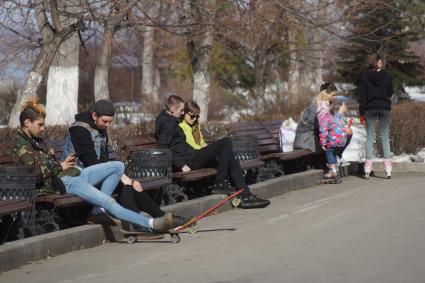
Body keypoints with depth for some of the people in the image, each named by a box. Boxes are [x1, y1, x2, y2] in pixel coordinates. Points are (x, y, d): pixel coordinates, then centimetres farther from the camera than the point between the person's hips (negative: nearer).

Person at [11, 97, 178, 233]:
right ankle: (151, 224, -26)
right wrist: (60, 166, -3)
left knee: (118, 166, 2)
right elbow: (36, 175, -18)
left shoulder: (36, 139, 21)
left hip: (74, 173, 10)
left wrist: (61, 163, 8)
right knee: (109, 202, -24)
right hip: (61, 182, -10)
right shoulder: (20, 146, -8)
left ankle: (98, 209, -9)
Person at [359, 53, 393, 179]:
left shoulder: (365, 77, -3)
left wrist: (362, 113, 0)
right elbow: (390, 92, 4)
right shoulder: (386, 76, -3)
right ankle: (387, 165, -1)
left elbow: (362, 95, -3)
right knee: (385, 137, 6)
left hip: (370, 108, 0)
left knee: (370, 137, 3)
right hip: (384, 107, 0)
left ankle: (368, 169, -3)